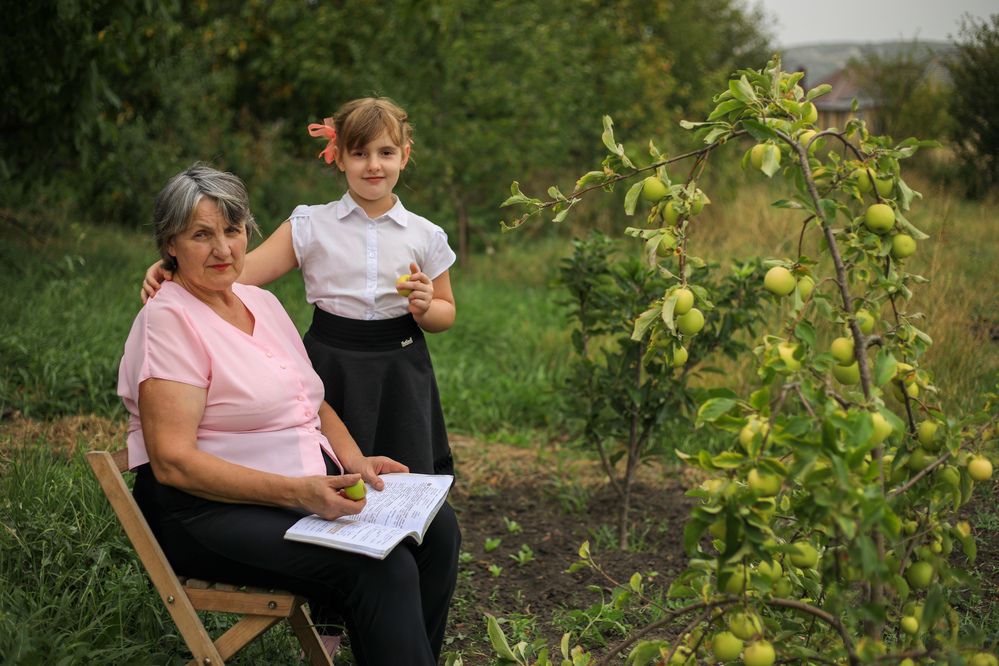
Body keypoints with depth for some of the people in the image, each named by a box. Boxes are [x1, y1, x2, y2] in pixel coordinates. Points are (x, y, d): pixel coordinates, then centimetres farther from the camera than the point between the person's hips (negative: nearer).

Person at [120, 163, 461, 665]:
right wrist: (297, 492, -28)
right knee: (381, 567, -27)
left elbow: (311, 401, 22)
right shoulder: (169, 319, -12)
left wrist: (355, 462, 1)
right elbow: (173, 462, -19)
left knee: (437, 527, -11)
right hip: (209, 506, -8)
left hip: (309, 482, 8)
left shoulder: (261, 301, 13)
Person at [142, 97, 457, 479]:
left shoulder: (425, 237, 2)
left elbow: (446, 312, 11)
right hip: (330, 367, -1)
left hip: (400, 372, 1)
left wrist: (425, 308, -12)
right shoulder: (310, 226, -2)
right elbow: (242, 271, -10)